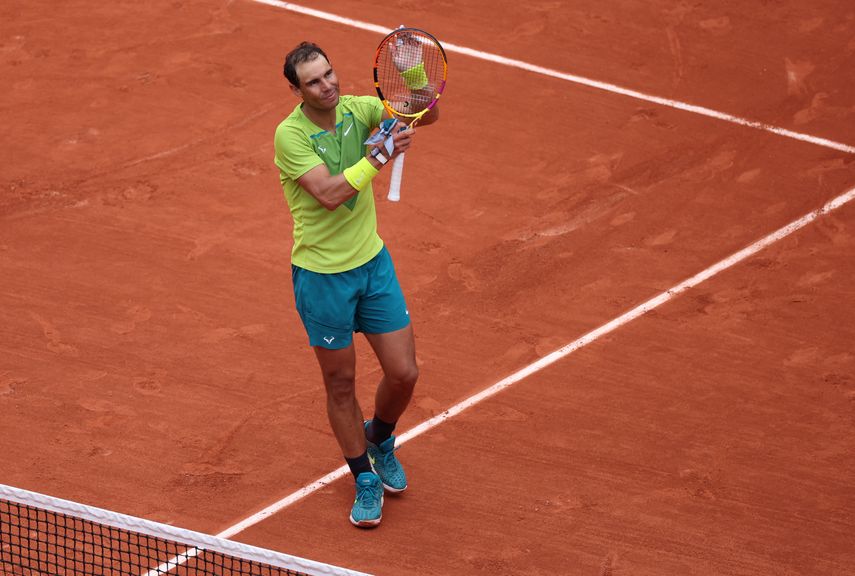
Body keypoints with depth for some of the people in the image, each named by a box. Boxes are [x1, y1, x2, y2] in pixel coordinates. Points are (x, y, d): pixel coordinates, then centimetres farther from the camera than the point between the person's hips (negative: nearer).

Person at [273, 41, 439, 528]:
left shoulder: (356, 109, -4)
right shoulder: (291, 134, -19)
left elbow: (427, 115, -8)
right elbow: (329, 194, -28)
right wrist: (379, 157, -28)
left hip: (373, 262, 4)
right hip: (322, 276, -4)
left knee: (404, 373, 4)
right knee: (341, 384, 9)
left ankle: (380, 438, 37)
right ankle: (366, 478, 28)